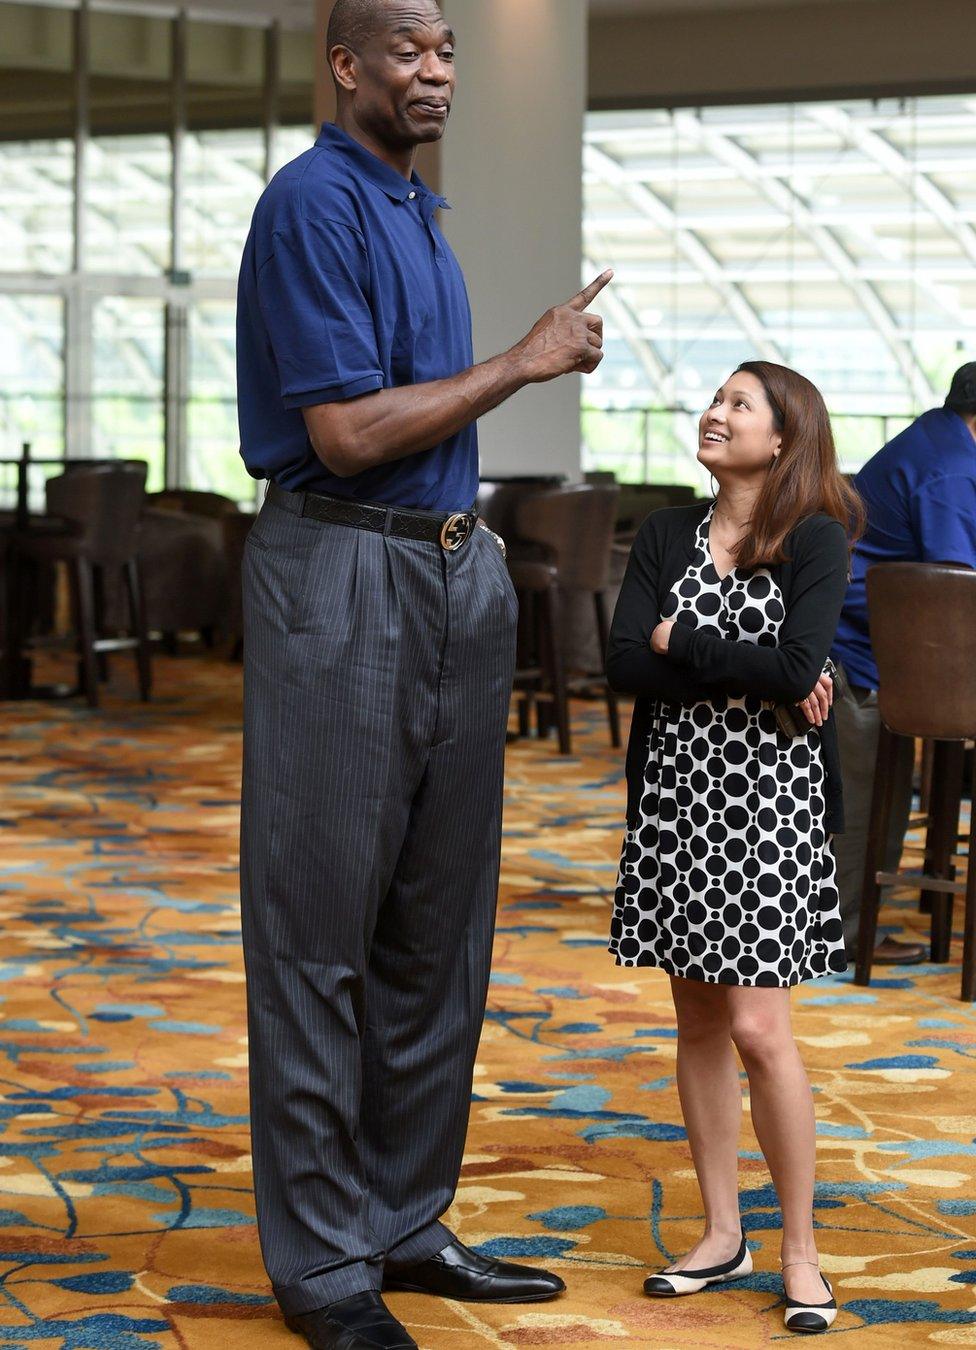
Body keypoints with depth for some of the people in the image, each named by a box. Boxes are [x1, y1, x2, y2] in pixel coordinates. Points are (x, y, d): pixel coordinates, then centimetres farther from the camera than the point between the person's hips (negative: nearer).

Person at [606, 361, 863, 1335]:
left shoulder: (815, 541, -5)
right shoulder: (665, 536, 8)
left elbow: (798, 668, -19)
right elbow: (624, 664, -4)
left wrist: (678, 641, -9)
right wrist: (744, 680, -14)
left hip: (768, 798, -5)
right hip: (675, 791, 5)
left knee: (758, 1029, -7)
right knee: (697, 1019, 9)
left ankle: (799, 1248, 5)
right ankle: (722, 1233, 19)